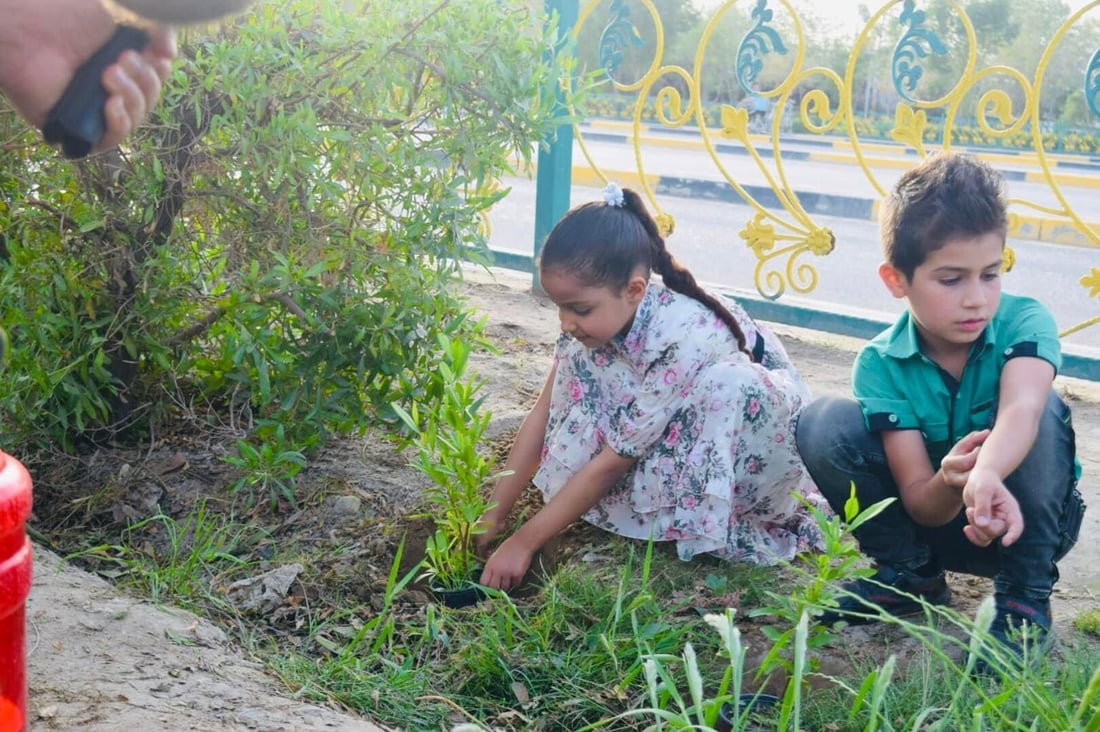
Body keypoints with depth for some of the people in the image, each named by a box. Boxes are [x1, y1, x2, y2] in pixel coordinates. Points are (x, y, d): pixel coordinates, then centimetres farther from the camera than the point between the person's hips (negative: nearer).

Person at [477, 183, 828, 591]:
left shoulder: (683, 340, -34)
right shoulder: (597, 315, -14)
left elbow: (613, 460, -28)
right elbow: (545, 414, -7)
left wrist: (524, 542, -23)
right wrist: (493, 515, -10)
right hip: (685, 442, 7)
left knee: (729, 382, -38)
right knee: (578, 357, -12)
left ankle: (710, 525, -17)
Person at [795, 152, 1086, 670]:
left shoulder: (1025, 322, -21)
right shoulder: (881, 364, -18)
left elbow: (1021, 410, -44)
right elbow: (921, 502, -21)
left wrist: (986, 477, -67)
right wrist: (951, 483, -46)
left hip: (1019, 519, -1)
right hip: (935, 515, 2)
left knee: (1045, 409, -32)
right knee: (824, 424, -21)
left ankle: (1025, 596, -15)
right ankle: (909, 574, 0)